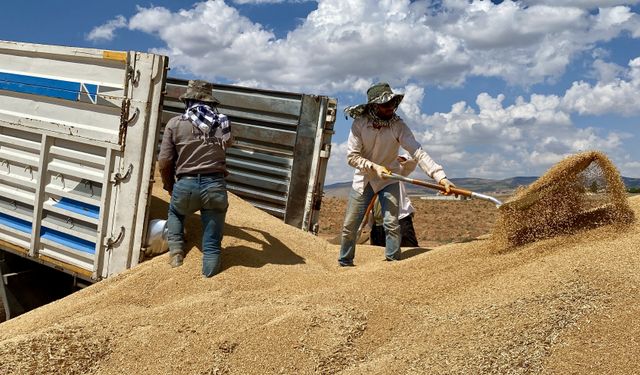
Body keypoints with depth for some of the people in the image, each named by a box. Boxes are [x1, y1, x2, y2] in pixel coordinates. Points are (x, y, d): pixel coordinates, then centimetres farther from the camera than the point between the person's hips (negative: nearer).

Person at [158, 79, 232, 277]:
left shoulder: (175, 123, 1)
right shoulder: (223, 123, 6)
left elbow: (164, 162, 0)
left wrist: (169, 186, 16)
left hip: (186, 185, 0)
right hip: (215, 186, 0)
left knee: (175, 213, 33)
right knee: (212, 243, 9)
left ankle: (176, 250, 17)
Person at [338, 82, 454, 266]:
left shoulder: (398, 125, -19)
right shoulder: (359, 124, -17)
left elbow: (418, 153, -28)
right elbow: (352, 157, -15)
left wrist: (440, 176, -40)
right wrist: (375, 167, -29)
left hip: (389, 180, -1)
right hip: (363, 180, 1)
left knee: (391, 224, -12)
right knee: (349, 226, 6)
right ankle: (345, 263, 26)